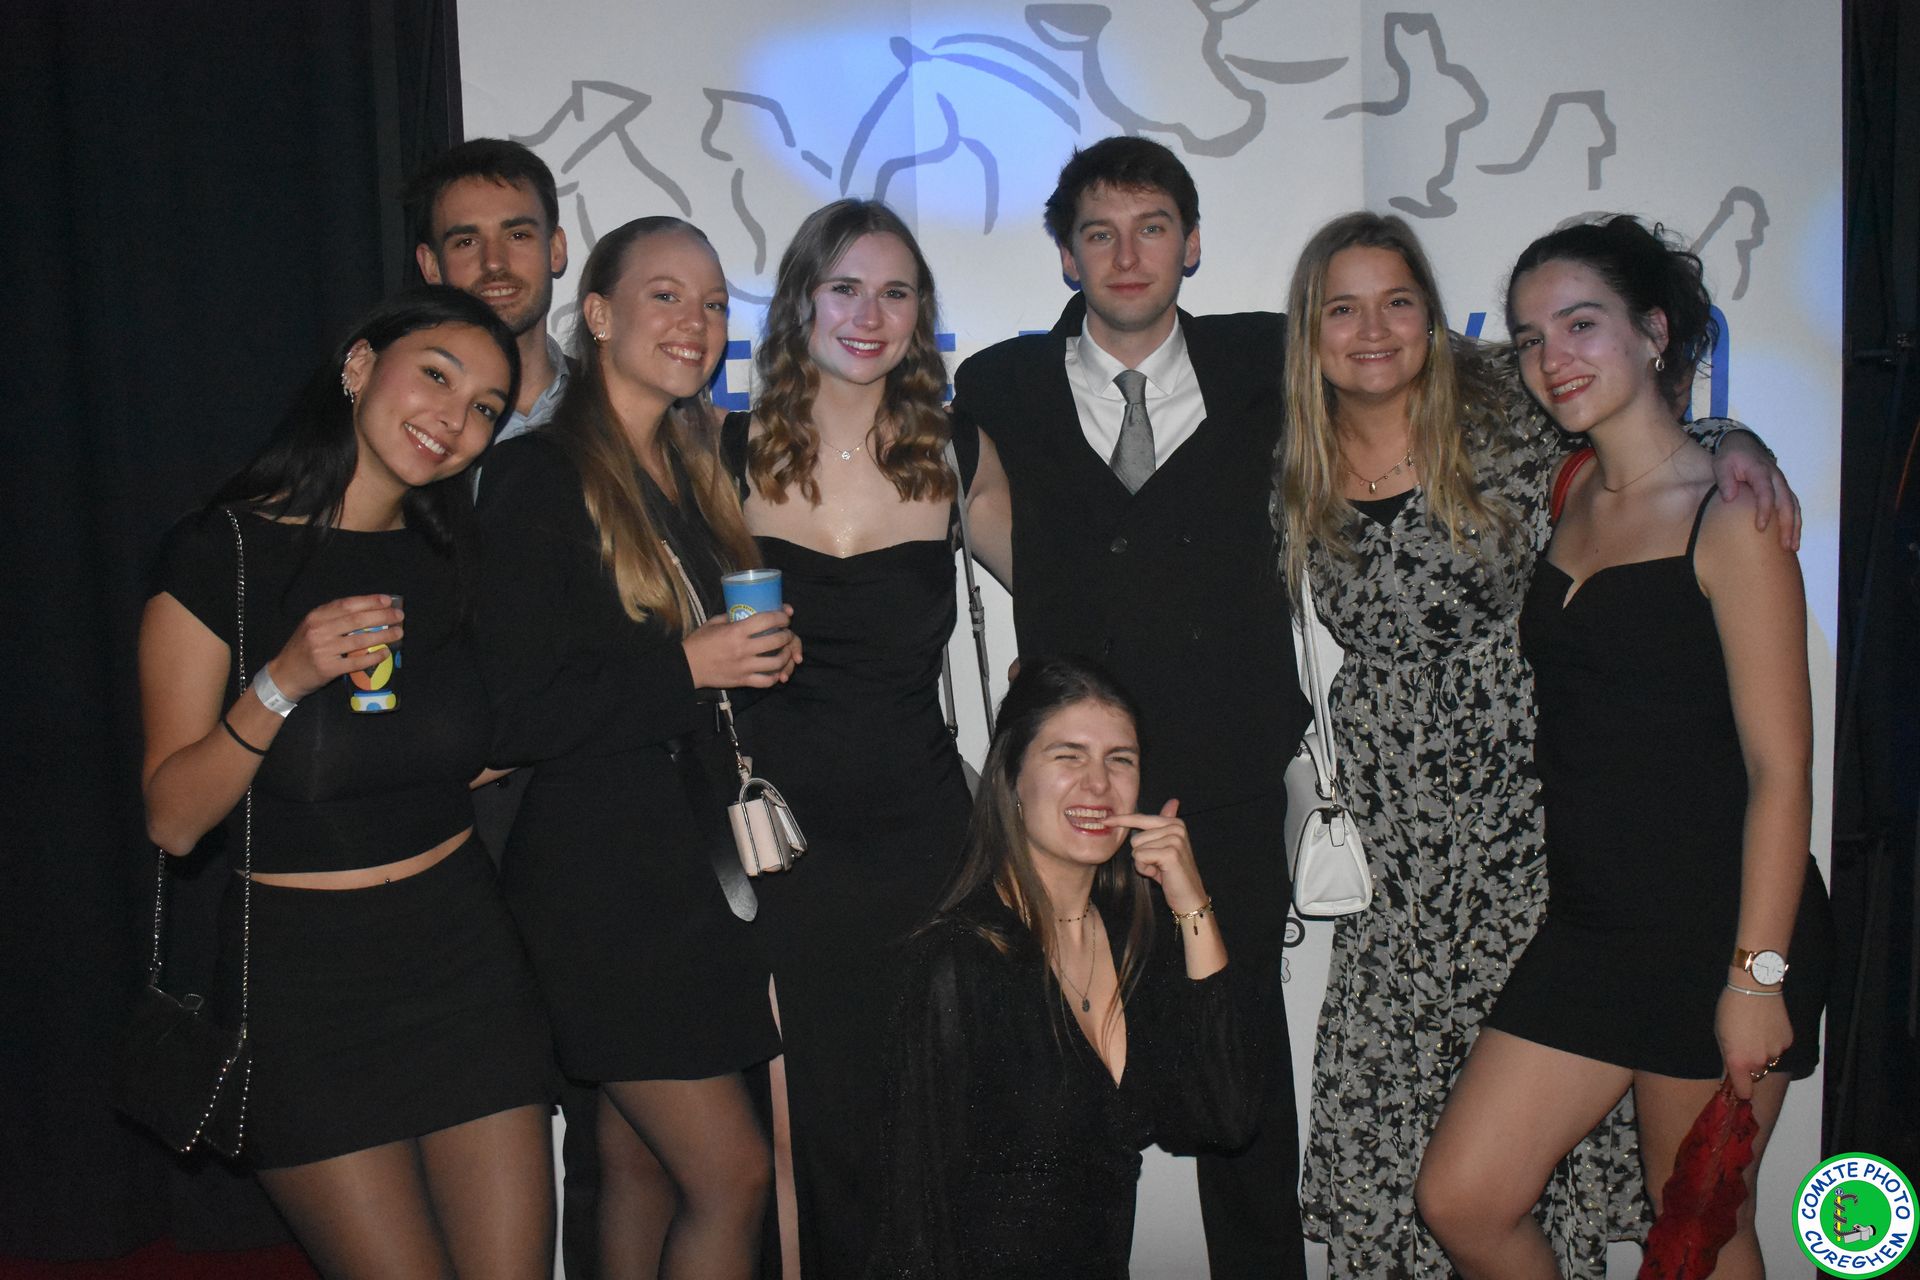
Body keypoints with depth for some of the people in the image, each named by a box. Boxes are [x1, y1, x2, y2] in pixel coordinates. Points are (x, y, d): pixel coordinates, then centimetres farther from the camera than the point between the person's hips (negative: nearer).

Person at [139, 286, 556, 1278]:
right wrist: (283, 682, -25)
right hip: (305, 979, -4)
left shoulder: (450, 556, 5)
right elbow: (172, 819, -10)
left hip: (464, 951, 5)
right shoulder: (222, 553, -9)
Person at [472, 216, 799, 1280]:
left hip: (687, 859, 8)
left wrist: (759, 658, 6)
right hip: (597, 872, -7)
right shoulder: (538, 475, -11)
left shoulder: (691, 475, 14)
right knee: (731, 1173, -5)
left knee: (638, 1157, 14)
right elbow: (510, 718, -16)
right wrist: (687, 667, -16)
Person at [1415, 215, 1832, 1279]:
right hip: (1587, 928, 7)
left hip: (1713, 932, -7)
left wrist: (1758, 973, -15)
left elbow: (1779, 768, -13)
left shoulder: (1727, 517, -11)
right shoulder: (1571, 495, 9)